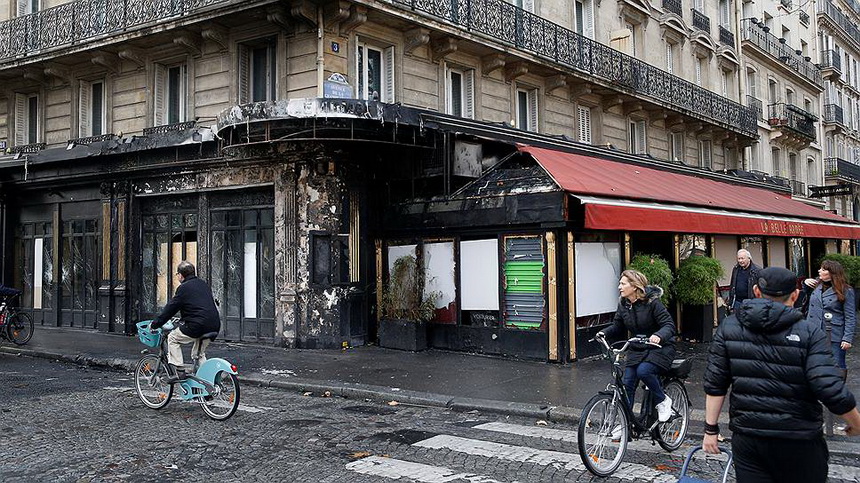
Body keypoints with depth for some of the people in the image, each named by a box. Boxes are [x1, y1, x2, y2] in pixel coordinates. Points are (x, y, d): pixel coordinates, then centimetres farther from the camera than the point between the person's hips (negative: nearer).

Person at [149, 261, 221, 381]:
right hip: (214, 326, 7)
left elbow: (170, 308, 0)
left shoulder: (184, 288, -3)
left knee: (172, 338, 13)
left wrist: (154, 325, 11)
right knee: (199, 353, 25)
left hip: (197, 326, -7)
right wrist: (183, 318, 43)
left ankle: (178, 370, 6)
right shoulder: (203, 284, 19)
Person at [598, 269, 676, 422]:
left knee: (643, 371, -30)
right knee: (627, 383, -5)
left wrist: (659, 336, -44)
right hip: (637, 348, 6)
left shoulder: (652, 302, -19)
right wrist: (604, 333, -16)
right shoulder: (623, 304, -1)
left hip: (659, 347, -6)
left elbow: (669, 325, -23)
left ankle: (663, 401, -3)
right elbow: (618, 326, 5)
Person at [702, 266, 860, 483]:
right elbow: (831, 390, -17)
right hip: (797, 441, -2)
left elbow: (714, 384, 0)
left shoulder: (728, 327, 0)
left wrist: (711, 429, 8)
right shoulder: (809, 333, -9)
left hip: (746, 438, 2)